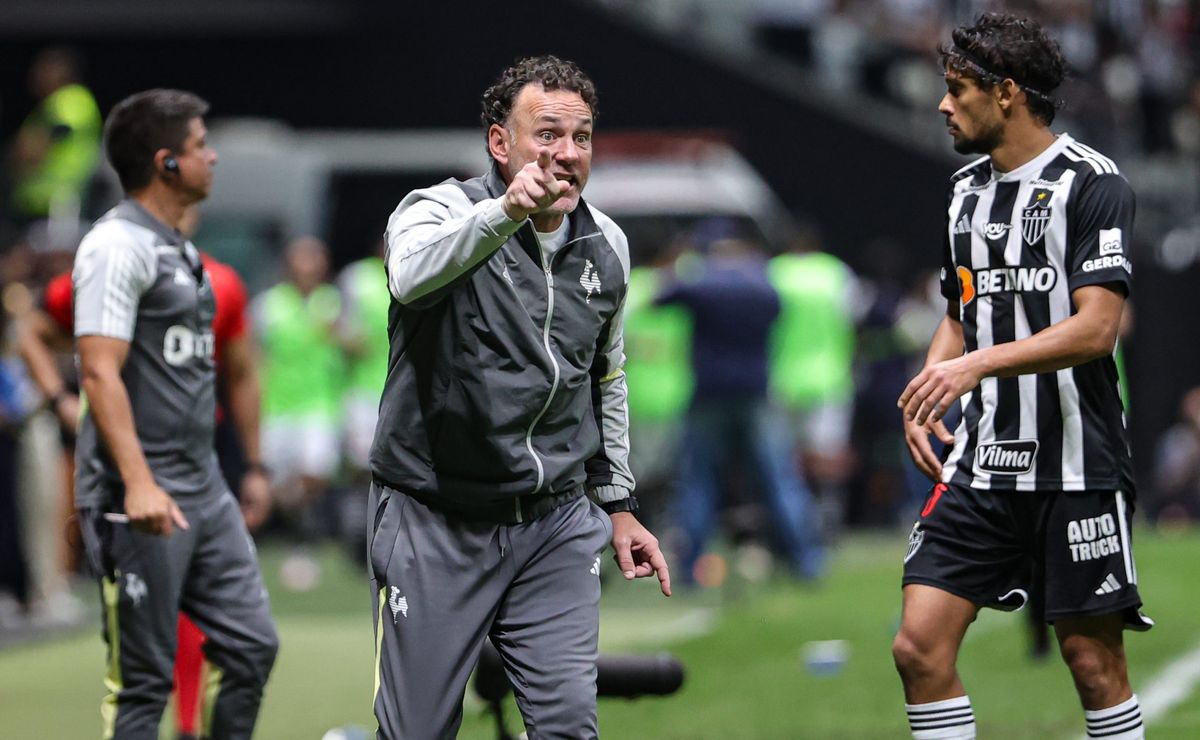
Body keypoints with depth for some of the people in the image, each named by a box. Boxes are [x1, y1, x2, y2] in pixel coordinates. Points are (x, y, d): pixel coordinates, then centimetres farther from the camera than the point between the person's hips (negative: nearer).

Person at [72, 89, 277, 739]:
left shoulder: (177, 247, 17)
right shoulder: (117, 245, -12)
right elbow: (100, 372, -21)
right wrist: (138, 484, -29)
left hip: (204, 491, 9)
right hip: (143, 504, -9)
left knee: (250, 646, 8)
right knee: (142, 681, -5)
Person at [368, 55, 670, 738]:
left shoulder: (607, 246, 8)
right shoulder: (441, 211, -10)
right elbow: (413, 274, -36)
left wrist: (617, 503, 22)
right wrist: (506, 211, -50)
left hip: (557, 526, 4)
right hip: (438, 524, -4)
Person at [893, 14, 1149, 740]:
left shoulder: (1092, 183, -9)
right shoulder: (968, 190, 14)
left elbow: (1095, 329, -18)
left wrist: (977, 366, -27)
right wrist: (926, 395, 6)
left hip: (1075, 466, -6)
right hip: (981, 462, 6)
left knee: (1093, 660, -1)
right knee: (920, 646, -5)